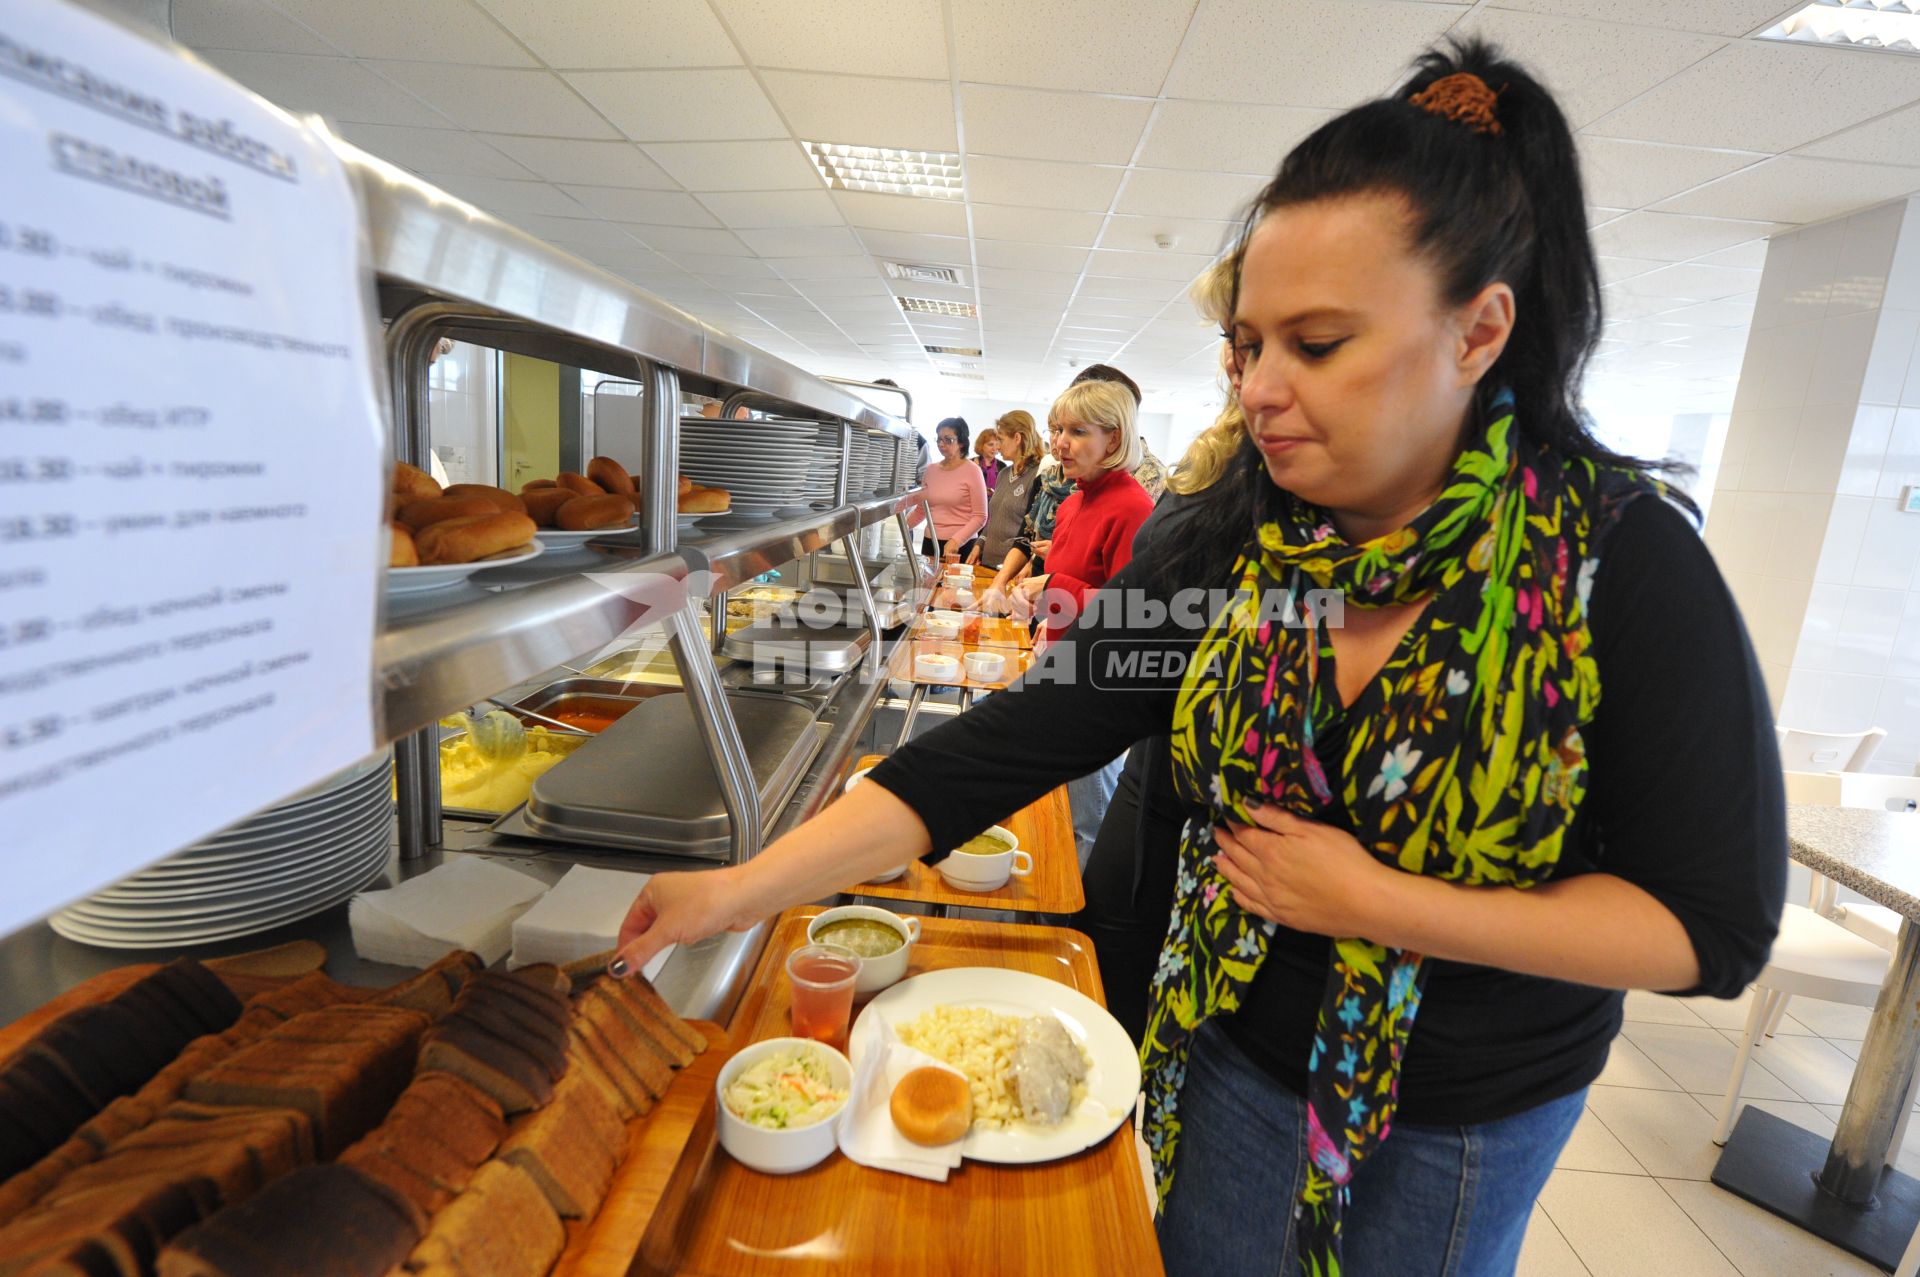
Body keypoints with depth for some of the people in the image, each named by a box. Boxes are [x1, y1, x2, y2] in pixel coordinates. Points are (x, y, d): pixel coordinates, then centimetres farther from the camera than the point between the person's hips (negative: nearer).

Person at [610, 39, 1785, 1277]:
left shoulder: (1629, 561, -22)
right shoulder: (1224, 545, -16)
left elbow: (1720, 925, -16)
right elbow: (1008, 745, -19)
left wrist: (1380, 903, -25)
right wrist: (745, 887, -22)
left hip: (1472, 1121, -1)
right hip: (1238, 1049, 2)